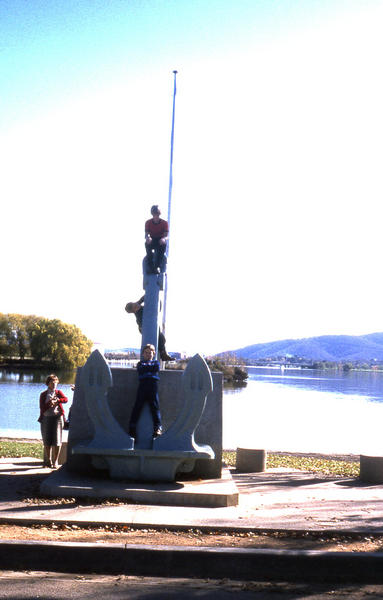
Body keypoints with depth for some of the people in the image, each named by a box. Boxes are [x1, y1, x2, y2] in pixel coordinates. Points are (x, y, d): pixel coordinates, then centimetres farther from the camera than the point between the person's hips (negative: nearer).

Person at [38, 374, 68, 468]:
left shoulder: (59, 392, 12)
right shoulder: (43, 395, 10)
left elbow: (66, 399, -8)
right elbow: (42, 408, -2)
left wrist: (56, 401, -21)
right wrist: (50, 403, -18)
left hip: (57, 417, 0)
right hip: (46, 418, 1)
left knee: (57, 440, -8)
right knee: (47, 440, 3)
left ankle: (55, 461, 0)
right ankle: (48, 460, 18)